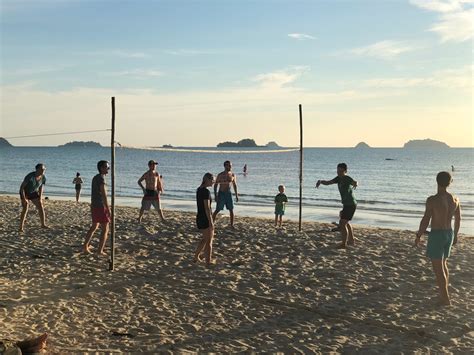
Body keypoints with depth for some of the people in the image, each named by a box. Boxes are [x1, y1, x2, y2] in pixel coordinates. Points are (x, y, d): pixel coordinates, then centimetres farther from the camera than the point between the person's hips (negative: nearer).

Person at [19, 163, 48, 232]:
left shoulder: (43, 178, -16)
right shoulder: (30, 176, -34)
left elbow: (41, 188, -1)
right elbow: (21, 186, -26)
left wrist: (40, 199, -8)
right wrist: (24, 198, -27)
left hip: (34, 193, 5)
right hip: (24, 192, -5)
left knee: (41, 207, -4)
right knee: (25, 209, -18)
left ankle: (43, 224, 9)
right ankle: (21, 227, -11)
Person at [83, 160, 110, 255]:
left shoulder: (95, 178, 14)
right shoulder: (101, 178, -15)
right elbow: (103, 194, -22)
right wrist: (108, 209, -24)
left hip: (94, 206, 9)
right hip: (101, 206, -9)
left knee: (94, 227, 23)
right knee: (105, 229, -2)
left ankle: (86, 246, 25)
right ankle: (100, 251, -5)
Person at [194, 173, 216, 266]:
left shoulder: (199, 189, 9)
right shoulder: (206, 191, -19)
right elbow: (207, 208, -22)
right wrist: (211, 222, -19)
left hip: (199, 218, 9)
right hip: (205, 219, -9)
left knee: (205, 239, 23)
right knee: (209, 241, 6)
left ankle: (196, 257, 27)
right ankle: (208, 261, 15)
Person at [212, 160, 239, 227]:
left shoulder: (233, 175, 2)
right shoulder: (220, 175, -9)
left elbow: (235, 185, 11)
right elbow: (215, 185, -5)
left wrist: (236, 195, 8)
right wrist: (215, 196, -11)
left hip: (229, 193, 4)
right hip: (221, 194, -4)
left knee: (231, 210, 4)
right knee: (217, 210, -2)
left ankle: (232, 225, 13)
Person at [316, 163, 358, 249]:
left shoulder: (347, 178, -21)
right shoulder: (339, 178, 4)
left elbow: (354, 182, -42)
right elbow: (328, 183, 9)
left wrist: (355, 184, -67)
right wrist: (320, 181, -12)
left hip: (350, 205, -10)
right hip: (346, 204, 10)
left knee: (342, 223, -15)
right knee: (346, 222, 26)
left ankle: (344, 244, -11)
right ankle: (351, 240, 42)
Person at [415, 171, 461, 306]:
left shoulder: (432, 200, -19)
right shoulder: (455, 199, 0)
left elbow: (425, 220, -17)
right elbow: (458, 219, 12)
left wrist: (418, 236, -6)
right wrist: (455, 235, 26)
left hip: (436, 235, -7)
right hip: (449, 233, 7)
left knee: (438, 268, 1)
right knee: (443, 264, 23)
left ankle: (445, 299, 3)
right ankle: (444, 293, 33)